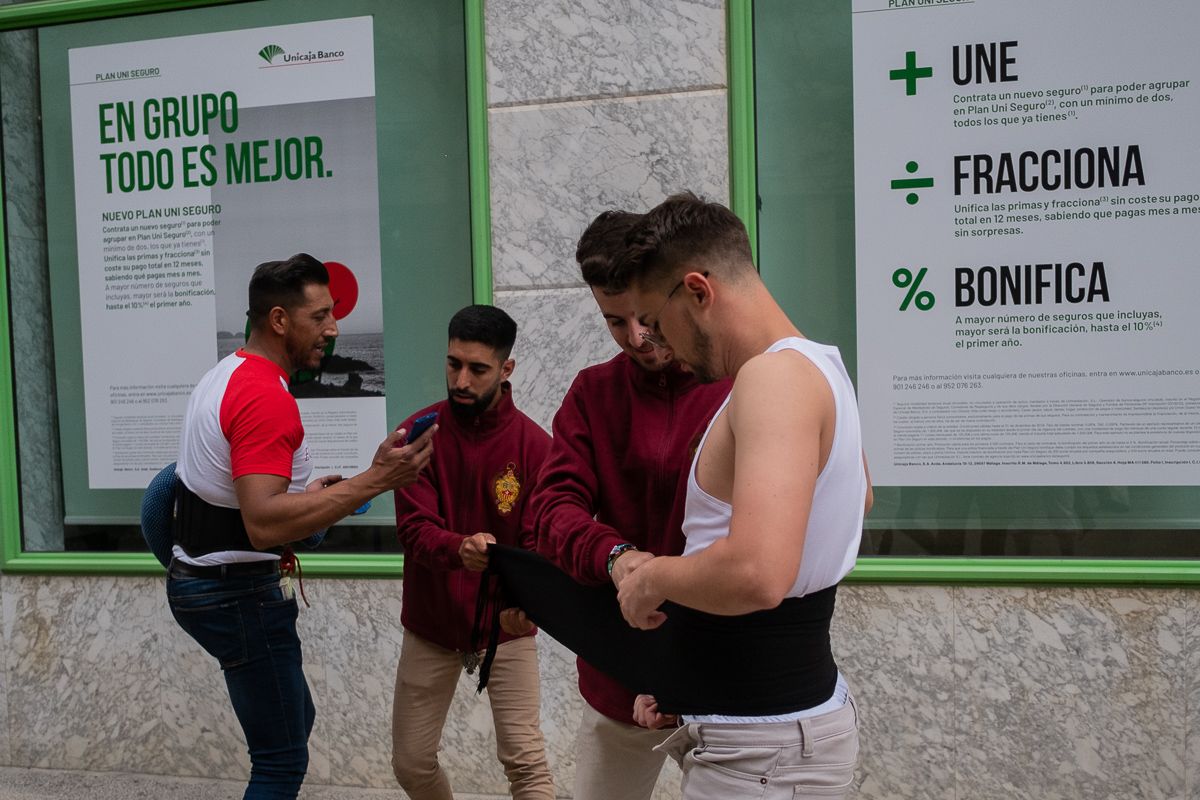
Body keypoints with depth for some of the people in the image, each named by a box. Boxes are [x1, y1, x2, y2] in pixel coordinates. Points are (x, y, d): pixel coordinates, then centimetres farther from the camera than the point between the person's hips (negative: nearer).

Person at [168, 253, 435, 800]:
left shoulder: (224, 376, 9)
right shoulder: (267, 398, -23)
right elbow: (263, 525, -33)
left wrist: (302, 492, 14)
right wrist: (371, 482, -34)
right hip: (238, 594, -10)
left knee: (295, 717, 22)